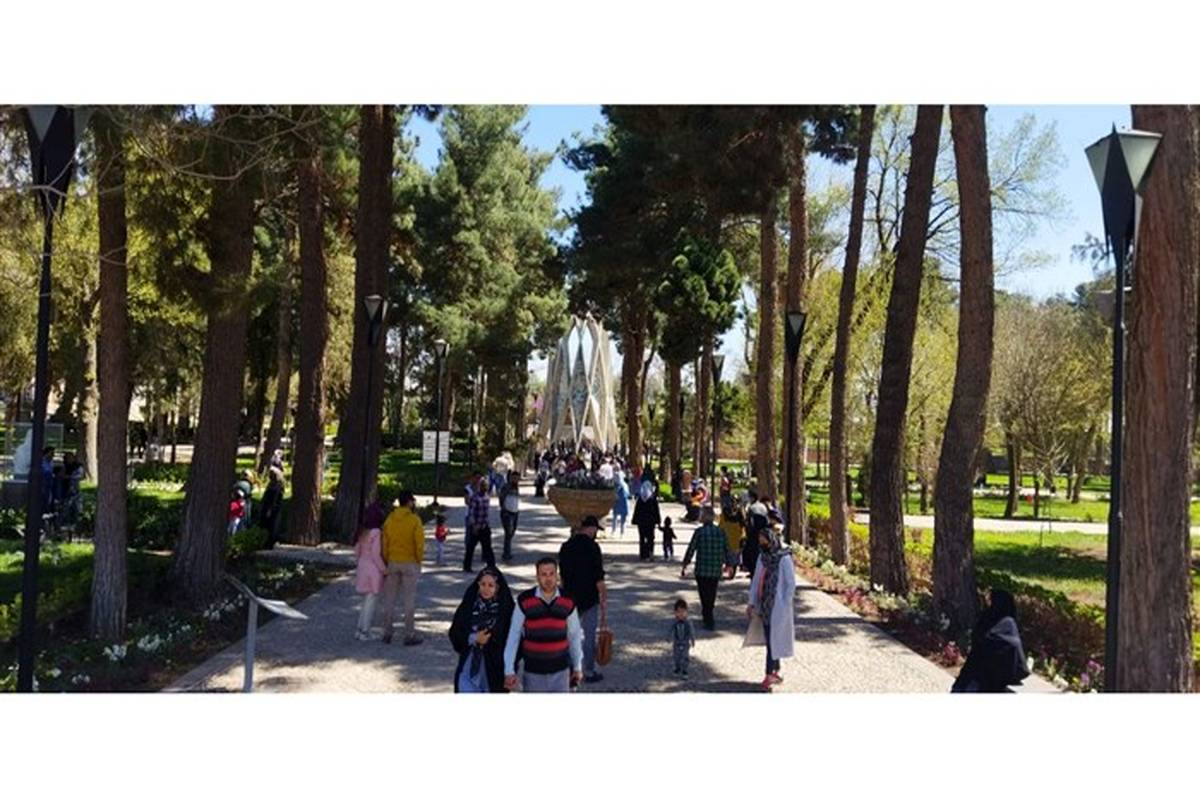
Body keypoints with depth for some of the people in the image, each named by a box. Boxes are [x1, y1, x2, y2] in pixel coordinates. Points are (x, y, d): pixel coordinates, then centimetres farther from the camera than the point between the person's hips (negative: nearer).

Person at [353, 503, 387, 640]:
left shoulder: (362, 532, 6)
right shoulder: (376, 533, -18)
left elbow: (357, 551, 12)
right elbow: (376, 555, -19)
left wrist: (357, 566, 21)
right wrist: (384, 570, -10)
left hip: (362, 568, 8)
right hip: (373, 570, -8)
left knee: (367, 602, 19)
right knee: (371, 602, 3)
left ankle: (360, 630, 21)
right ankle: (364, 632, 7)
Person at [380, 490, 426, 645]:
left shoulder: (389, 519, 1)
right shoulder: (414, 520, -12)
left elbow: (384, 543, 3)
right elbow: (419, 543, -12)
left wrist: (386, 561, 11)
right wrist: (419, 561, 2)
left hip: (392, 563, 4)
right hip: (410, 563, -4)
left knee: (389, 598, 13)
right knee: (409, 599, 3)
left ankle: (387, 633, 17)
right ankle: (409, 634, 6)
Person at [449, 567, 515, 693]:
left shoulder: (507, 610, -7)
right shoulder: (468, 606, -1)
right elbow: (454, 633, 1)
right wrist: (473, 638, -16)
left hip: (495, 671, -1)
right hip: (469, 667, 1)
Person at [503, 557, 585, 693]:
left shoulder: (567, 601, -5)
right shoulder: (524, 601, -11)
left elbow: (575, 635, 7)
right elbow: (513, 637, -6)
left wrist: (577, 667, 11)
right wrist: (509, 671, -9)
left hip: (560, 671, 1)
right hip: (533, 671, -1)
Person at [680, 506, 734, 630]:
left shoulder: (699, 531, -11)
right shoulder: (720, 531, 1)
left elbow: (691, 549, -10)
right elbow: (726, 549, 8)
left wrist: (684, 566, -2)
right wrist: (725, 563, 24)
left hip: (702, 570, -4)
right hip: (716, 570, 4)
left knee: (705, 595, 6)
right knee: (712, 594, 19)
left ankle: (709, 622, 3)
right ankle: (708, 616, 33)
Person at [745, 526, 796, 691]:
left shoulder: (784, 559, -12)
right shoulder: (762, 557, 7)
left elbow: (791, 584, -11)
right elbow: (756, 580, 12)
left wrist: (785, 607, -13)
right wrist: (751, 603, 9)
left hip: (778, 606, -6)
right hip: (764, 606, 6)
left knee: (773, 640, -6)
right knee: (769, 640, 11)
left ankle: (770, 675, -1)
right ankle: (776, 673, 23)